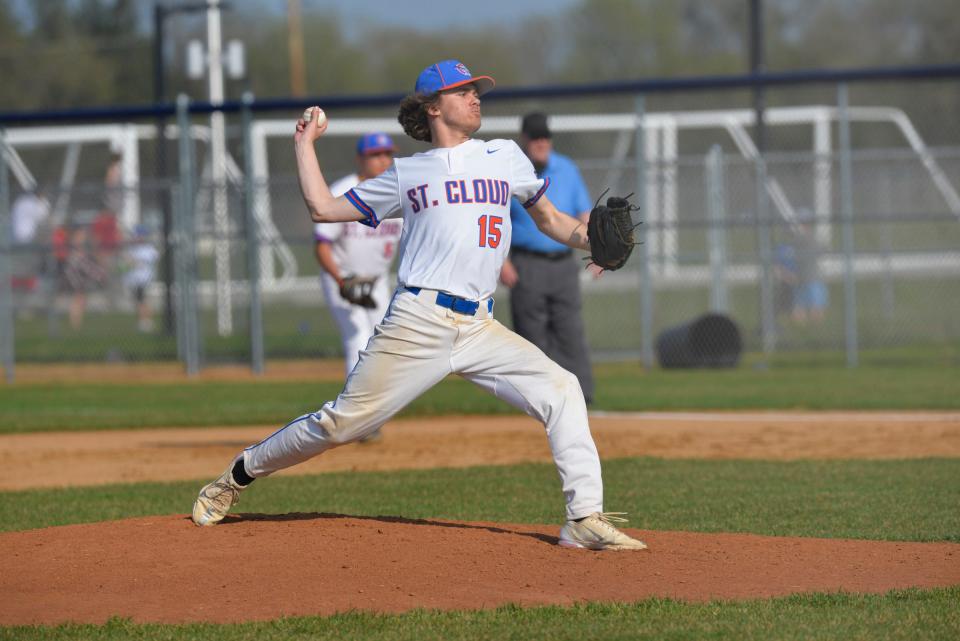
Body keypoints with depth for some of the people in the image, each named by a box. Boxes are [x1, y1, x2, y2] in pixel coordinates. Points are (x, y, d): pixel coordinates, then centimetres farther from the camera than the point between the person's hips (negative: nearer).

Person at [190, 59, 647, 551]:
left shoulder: (505, 157, 17)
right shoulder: (406, 173, 13)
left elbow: (550, 221, 22)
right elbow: (323, 208, 15)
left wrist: (591, 239, 3)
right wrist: (304, 143, 19)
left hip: (479, 327, 2)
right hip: (417, 322, -2)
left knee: (560, 391, -16)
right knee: (344, 421, -3)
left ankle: (585, 520, -16)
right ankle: (240, 474, 17)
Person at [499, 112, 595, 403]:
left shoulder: (567, 169, 12)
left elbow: (584, 212, 13)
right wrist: (500, 260, -12)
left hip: (564, 263, 3)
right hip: (527, 266, -3)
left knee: (571, 331, -5)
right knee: (533, 334, -3)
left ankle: (580, 394, -7)